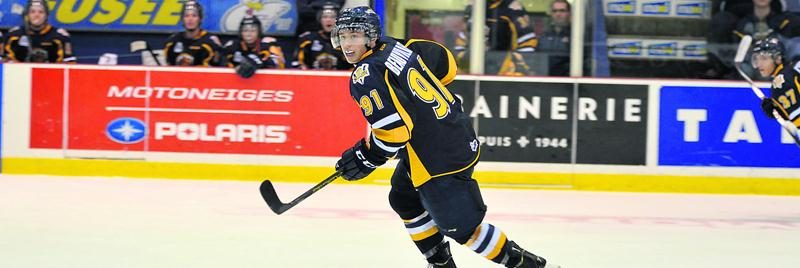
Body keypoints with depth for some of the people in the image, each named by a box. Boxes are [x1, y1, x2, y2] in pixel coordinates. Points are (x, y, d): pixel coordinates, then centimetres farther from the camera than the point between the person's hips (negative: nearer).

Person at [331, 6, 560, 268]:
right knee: (404, 200, 25)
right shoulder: (394, 47, 9)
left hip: (438, 158, -10)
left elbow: (393, 130, -25)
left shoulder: (365, 76, -17)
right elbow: (445, 64, 21)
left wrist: (366, 159, -10)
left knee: (463, 226, -3)